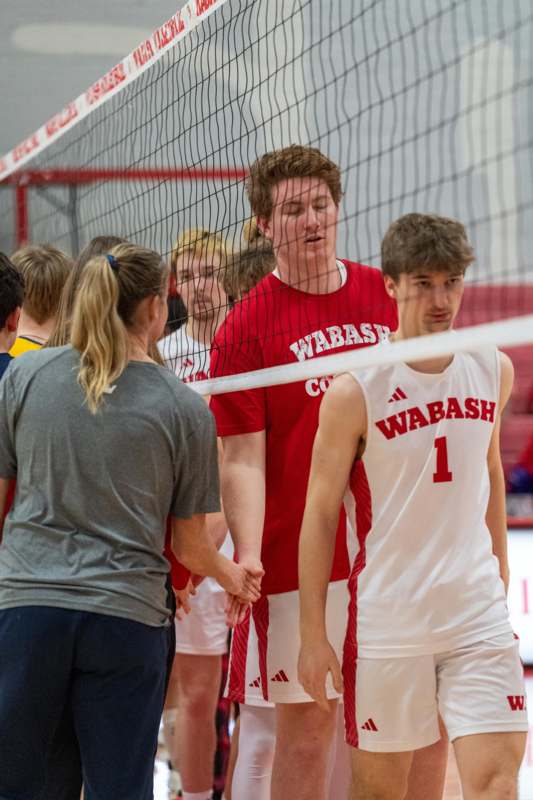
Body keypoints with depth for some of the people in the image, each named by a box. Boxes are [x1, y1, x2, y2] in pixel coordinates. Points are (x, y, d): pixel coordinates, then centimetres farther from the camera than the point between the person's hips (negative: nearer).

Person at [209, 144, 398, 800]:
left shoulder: (388, 296, 7)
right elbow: (243, 460, -8)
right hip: (296, 561, -3)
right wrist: (248, 557, -22)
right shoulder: (245, 327, -4)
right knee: (305, 729, 1)